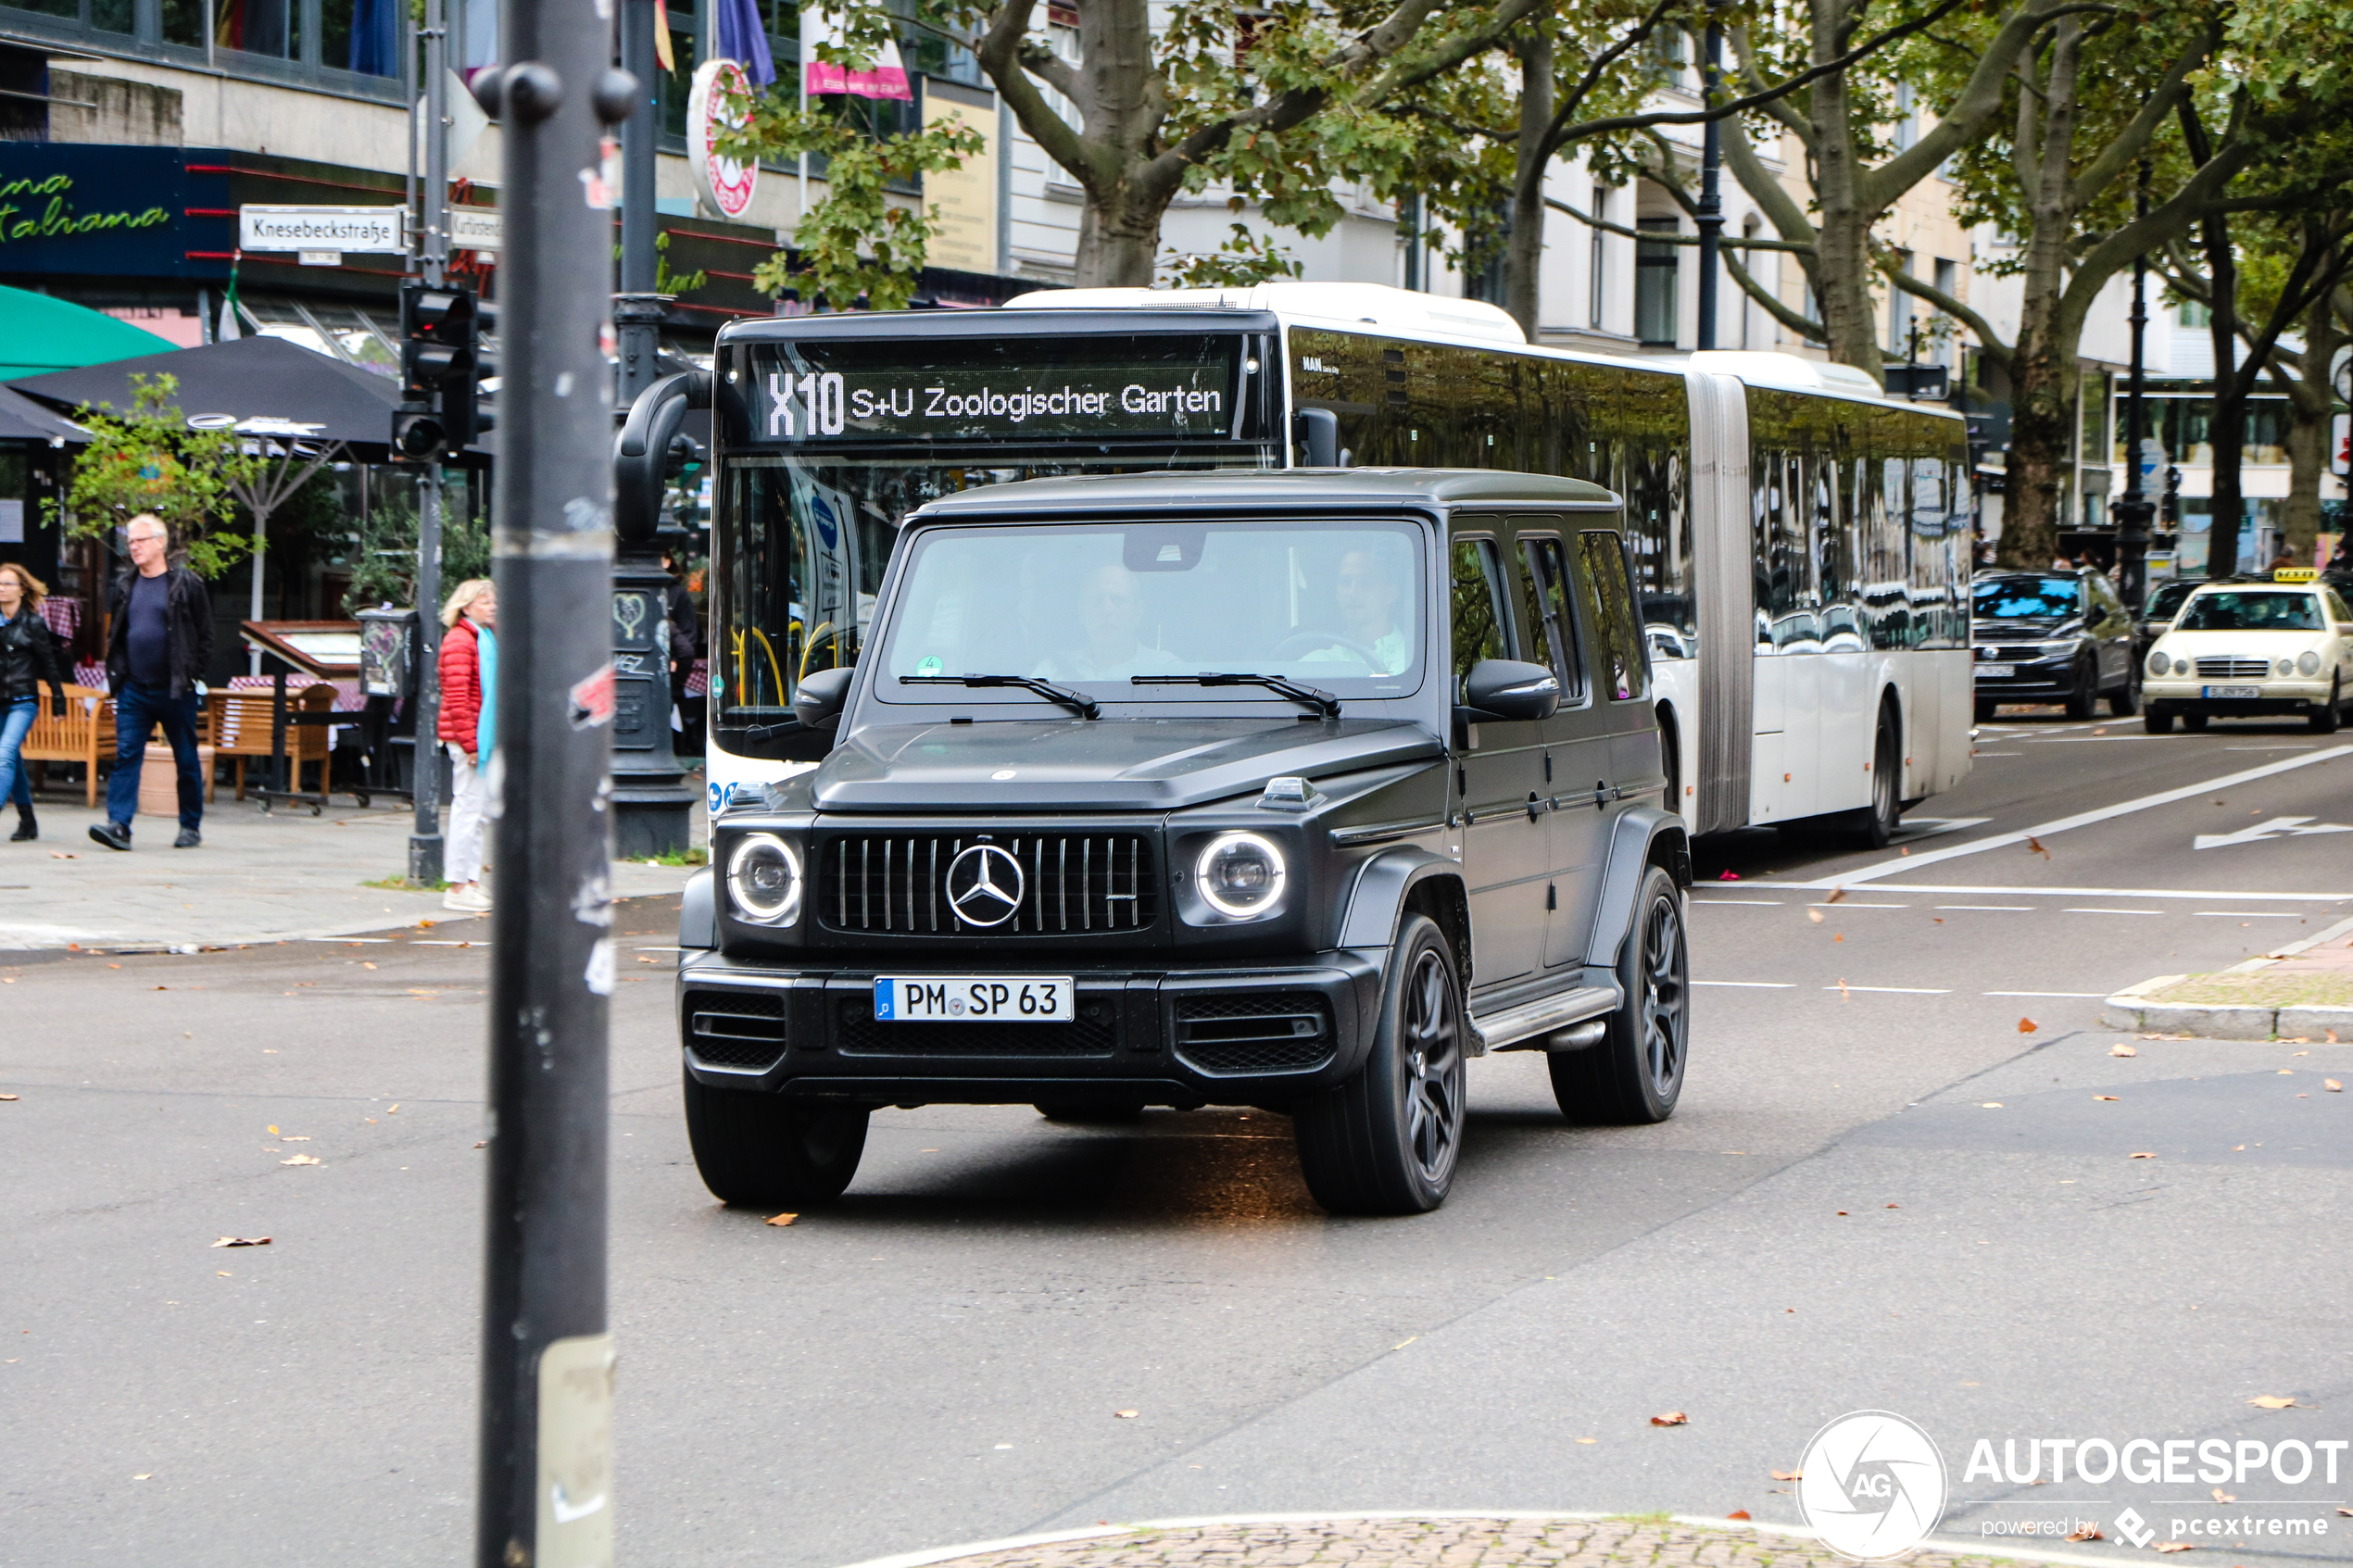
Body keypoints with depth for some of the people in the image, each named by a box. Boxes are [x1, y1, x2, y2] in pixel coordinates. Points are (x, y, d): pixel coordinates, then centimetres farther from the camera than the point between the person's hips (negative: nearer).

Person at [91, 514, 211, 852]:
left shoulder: (187, 585, -3)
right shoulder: (124, 587, 10)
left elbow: (205, 636, -2)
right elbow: (114, 635, 18)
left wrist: (193, 676, -7)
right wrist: (116, 673, 7)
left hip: (175, 691, -3)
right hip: (133, 691, 3)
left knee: (187, 760, 6)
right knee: (126, 755, -8)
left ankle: (191, 826, 17)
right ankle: (119, 825, -14)